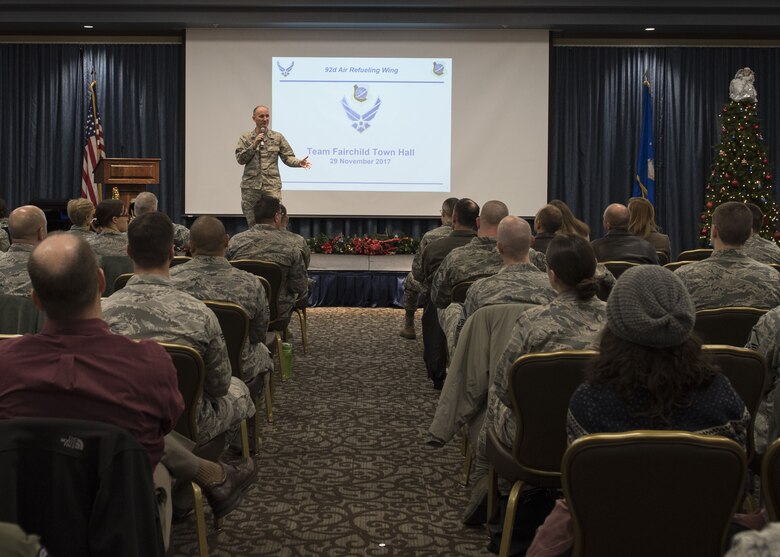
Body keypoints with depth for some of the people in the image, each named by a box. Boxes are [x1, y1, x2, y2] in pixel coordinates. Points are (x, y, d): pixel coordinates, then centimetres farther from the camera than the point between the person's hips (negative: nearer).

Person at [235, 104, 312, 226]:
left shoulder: (278, 137, 8)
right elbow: (240, 159, 1)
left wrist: (299, 162, -15)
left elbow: (287, 157, 4)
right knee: (252, 224, 7)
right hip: (250, 187, 1)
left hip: (272, 186, -1)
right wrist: (254, 145, -10)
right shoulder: (245, 138, 9)